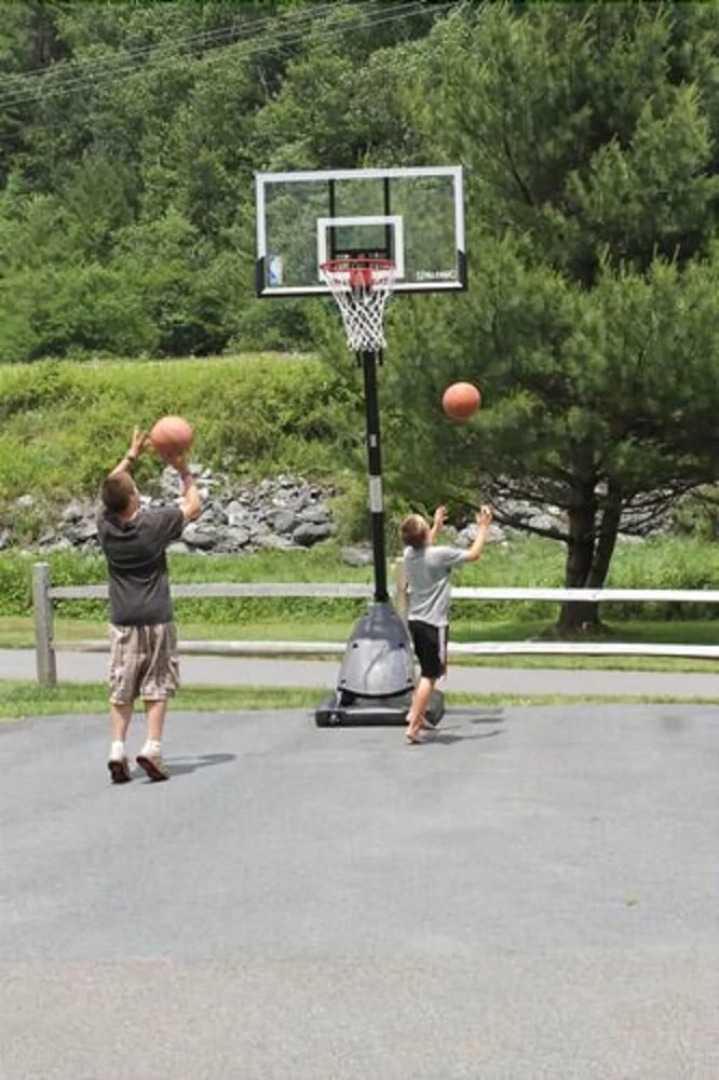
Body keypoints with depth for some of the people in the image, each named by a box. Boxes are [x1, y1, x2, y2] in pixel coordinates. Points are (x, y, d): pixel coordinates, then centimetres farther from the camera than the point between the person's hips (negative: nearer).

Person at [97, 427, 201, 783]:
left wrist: (131, 457, 22)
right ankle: (152, 748, -4)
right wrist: (184, 473, 15)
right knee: (157, 688, 5)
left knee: (120, 690, 7)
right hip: (156, 619, -3)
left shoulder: (105, 525, -4)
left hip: (122, 620, 3)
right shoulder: (154, 523, -13)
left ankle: (117, 749, -1)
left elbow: (109, 491, 17)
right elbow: (193, 506, 3)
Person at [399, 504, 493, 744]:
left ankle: (415, 712, 27)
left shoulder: (409, 554, 4)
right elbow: (474, 554, -6)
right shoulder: (439, 555, -17)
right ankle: (413, 726, -6)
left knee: (428, 672, 24)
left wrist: (437, 526, 40)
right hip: (434, 624, -8)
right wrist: (483, 527, 5)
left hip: (415, 621, 8)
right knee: (429, 676, -4)